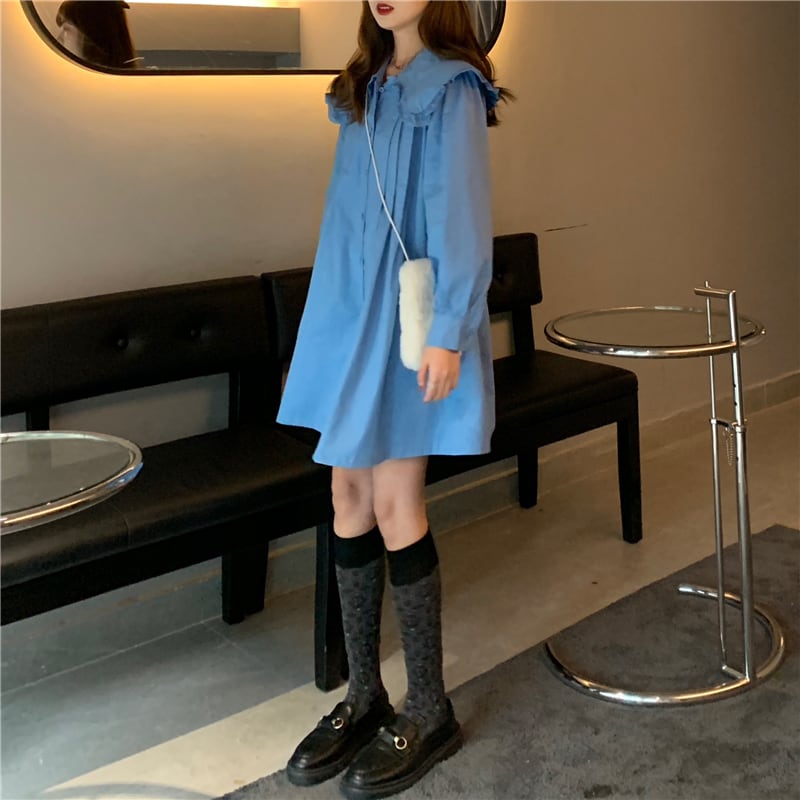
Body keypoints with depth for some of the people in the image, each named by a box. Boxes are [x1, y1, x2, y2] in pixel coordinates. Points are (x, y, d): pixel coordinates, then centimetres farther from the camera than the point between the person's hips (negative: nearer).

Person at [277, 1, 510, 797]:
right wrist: (331, 319, 11)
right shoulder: (364, 89, 16)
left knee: (393, 506, -5)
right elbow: (352, 214, 14)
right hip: (348, 316, 7)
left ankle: (429, 710, 13)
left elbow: (461, 217, -12)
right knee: (348, 497, 7)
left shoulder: (450, 89, -5)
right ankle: (364, 695, 21)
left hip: (407, 324, -7)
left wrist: (449, 333, -18)